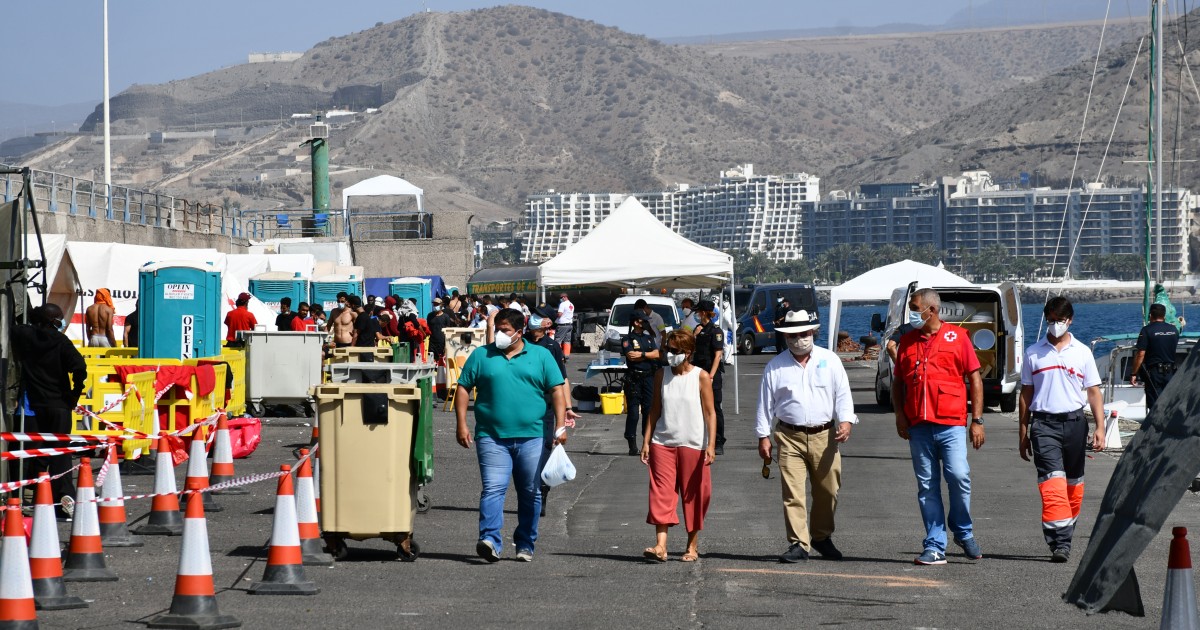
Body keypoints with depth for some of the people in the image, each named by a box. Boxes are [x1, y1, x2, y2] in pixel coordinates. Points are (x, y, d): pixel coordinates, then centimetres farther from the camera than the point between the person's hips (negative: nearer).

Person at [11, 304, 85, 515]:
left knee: (37, 453, 7)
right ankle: (65, 495, -10)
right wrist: (74, 395, -5)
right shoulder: (61, 341, -7)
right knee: (60, 452, 4)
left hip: (33, 405, 1)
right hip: (59, 406, -1)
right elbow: (80, 368, -17)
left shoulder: (23, 336, -1)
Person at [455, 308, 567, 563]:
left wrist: (560, 426, -4)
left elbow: (556, 391, 6)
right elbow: (463, 389, 7)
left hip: (532, 437, 1)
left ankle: (525, 544, 18)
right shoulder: (481, 356, 8)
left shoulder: (541, 355, 8)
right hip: (492, 438, -1)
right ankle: (490, 541, -21)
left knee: (531, 493, 7)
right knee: (493, 489, -14)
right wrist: (462, 424, -2)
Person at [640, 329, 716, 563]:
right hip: (663, 442, 2)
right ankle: (660, 546, -14)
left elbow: (710, 413, -4)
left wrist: (711, 444, -12)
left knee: (693, 496, 5)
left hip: (693, 445, -2)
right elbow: (655, 410, 11)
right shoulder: (662, 375, 7)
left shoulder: (701, 377, -3)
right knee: (661, 493, -8)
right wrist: (646, 441, 6)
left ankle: (692, 546, 18)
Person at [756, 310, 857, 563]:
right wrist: (763, 437, 5)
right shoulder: (775, 366, 7)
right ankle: (798, 544, -4)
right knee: (792, 493, -7)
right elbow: (765, 403, 9)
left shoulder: (829, 360, 7)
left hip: (824, 435, 1)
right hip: (789, 436, -1)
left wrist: (846, 421, -10)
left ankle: (822, 537, 26)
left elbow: (842, 393, 5)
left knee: (827, 491, 7)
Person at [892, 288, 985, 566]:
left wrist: (977, 420, -1)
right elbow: (898, 382, 18)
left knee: (958, 475, -15)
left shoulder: (957, 336, 4)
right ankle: (935, 547, 7)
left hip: (951, 423, -3)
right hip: (918, 426, 3)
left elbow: (975, 378, 4)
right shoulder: (907, 341, 14)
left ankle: (963, 532, 9)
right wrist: (899, 414, 3)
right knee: (927, 486, 3)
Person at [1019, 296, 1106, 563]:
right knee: (1052, 483, -14)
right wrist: (1023, 432, 9)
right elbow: (1026, 394, 12)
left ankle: (1065, 536, 21)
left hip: (1074, 421, 2)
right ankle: (1060, 542, -20)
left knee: (1073, 484, 8)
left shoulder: (1082, 352, 8)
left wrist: (1099, 428, -1)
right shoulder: (1033, 353, 8)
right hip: (1043, 423, -2)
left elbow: (1094, 392, 9)